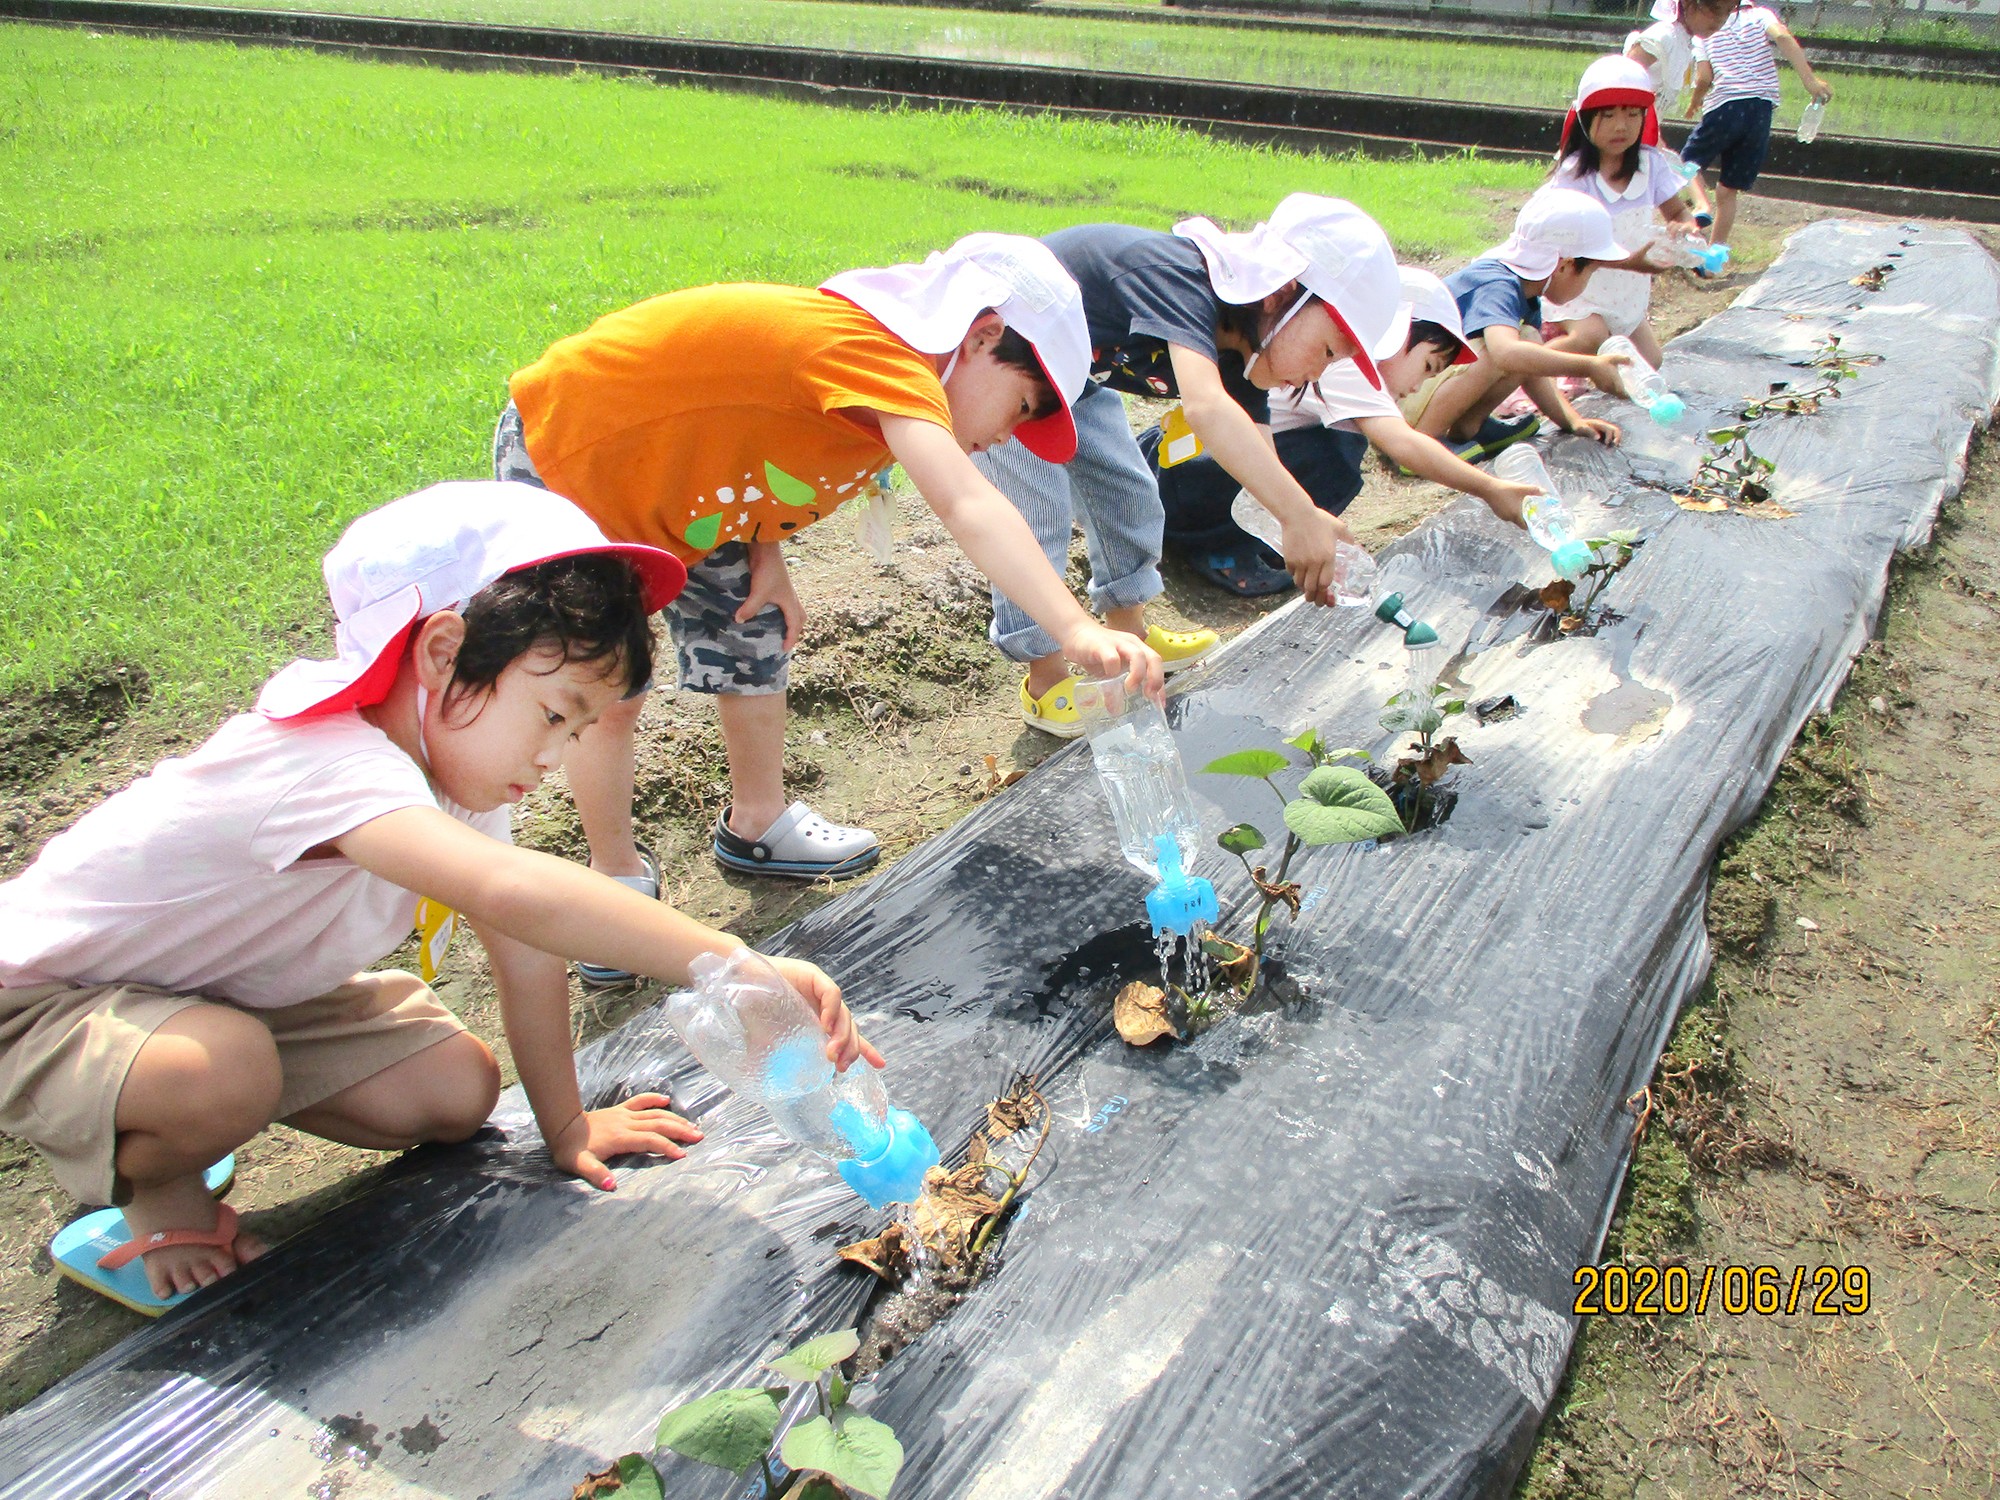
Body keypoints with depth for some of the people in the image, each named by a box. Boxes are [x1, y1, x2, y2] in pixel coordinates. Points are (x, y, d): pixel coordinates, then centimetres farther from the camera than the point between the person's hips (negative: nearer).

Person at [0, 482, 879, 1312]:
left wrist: (565, 1124, -3)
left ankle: (166, 1137, 17)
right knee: (225, 1077, -39)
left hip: (233, 991, 8)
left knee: (458, 1093, -4)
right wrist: (733, 965, -60)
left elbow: (523, 948, -6)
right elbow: (514, 894, -58)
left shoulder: (450, 764, -10)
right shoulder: (329, 765, -40)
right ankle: (154, 1190, -2)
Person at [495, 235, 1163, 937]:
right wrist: (1075, 629, -59)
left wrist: (766, 557, -8)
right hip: (557, 463, -9)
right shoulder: (879, 356, -34)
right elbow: (968, 506, -49)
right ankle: (617, 879, 18)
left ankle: (756, 824, 29)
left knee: (753, 641, 11)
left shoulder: (880, 354, -3)